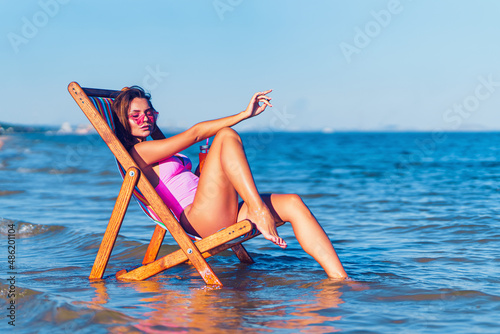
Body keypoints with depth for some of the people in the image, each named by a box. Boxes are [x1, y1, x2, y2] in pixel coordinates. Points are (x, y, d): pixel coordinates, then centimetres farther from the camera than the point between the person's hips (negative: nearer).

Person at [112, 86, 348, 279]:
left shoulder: (157, 154, 29)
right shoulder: (138, 152, -2)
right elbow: (195, 134, -6)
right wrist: (245, 114, -6)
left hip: (221, 217, 9)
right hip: (200, 218, -9)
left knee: (293, 204, -10)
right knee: (226, 135, -19)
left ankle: (339, 279, -20)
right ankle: (257, 209, -29)